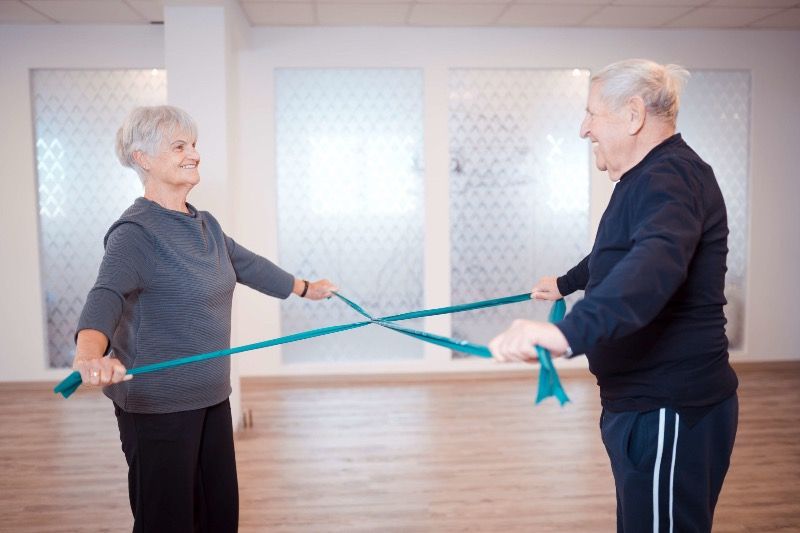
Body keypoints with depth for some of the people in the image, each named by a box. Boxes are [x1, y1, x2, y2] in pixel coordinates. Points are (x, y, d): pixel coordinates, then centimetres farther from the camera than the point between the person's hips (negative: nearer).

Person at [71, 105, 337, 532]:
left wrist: (304, 288, 36)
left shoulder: (204, 225, 9)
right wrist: (89, 356, -53)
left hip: (210, 397, 8)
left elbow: (249, 266, 23)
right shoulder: (134, 233, -17)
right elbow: (106, 297, -33)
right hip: (157, 404, -8)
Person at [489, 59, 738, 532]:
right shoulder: (648, 178, 16)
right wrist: (566, 283, 47)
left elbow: (654, 265, -41)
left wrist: (570, 331, -55)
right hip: (643, 403, 11)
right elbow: (615, 255, 34)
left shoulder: (671, 178, -20)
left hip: (670, 411, -11)